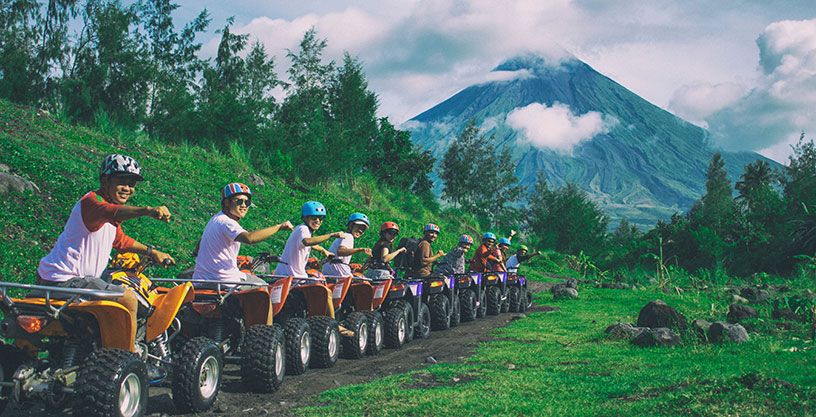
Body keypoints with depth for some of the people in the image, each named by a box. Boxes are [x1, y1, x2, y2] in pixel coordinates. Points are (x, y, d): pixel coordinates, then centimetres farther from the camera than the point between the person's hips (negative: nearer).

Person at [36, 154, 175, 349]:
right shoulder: (91, 201, -18)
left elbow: (119, 239, 32)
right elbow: (112, 212, -41)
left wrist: (151, 251, 30)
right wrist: (147, 211, -58)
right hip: (65, 280, -11)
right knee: (128, 299, -14)